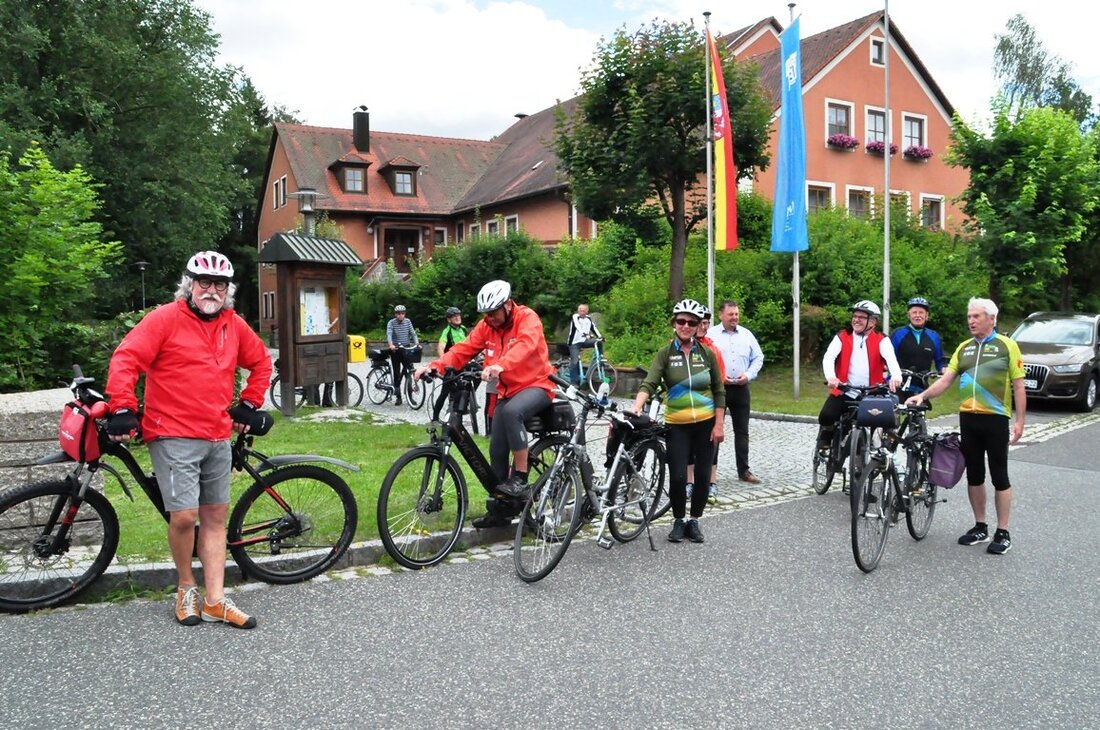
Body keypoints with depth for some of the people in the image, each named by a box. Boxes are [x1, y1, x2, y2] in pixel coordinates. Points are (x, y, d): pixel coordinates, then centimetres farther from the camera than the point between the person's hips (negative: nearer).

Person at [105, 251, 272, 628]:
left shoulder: (234, 325, 9)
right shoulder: (165, 318, -6)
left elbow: (261, 362, 23)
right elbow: (125, 360, -11)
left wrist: (249, 404, 17)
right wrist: (122, 410, -18)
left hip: (219, 438, 6)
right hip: (173, 437, -5)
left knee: (215, 517, 8)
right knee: (184, 516, -10)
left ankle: (216, 600, 16)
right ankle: (187, 587, 16)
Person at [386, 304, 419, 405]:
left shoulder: (408, 321, 4)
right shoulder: (391, 323, -6)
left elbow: (413, 333, -1)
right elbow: (389, 334, -21)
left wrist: (417, 343, -18)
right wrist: (391, 344, -39)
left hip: (406, 348, 2)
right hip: (395, 349, -2)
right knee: (396, 371, 1)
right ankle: (398, 397, 9)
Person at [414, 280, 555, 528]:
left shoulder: (527, 318, -14)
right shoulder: (486, 326, 3)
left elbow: (526, 345, -35)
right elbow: (463, 350, -7)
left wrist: (500, 365, -54)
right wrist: (435, 366, -25)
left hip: (535, 386, -6)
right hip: (507, 391, 6)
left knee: (511, 412, -37)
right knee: (497, 450, 3)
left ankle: (520, 478, -24)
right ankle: (499, 509, 17)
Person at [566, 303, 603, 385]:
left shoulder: (588, 318, 7)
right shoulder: (575, 317, -12)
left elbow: (593, 328, -1)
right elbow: (578, 327, -30)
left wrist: (600, 336, -17)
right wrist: (584, 334, -48)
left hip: (584, 341, 5)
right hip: (575, 342, -5)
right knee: (575, 362, -11)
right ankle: (573, 382, -4)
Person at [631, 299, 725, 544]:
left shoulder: (706, 354, 2)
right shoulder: (665, 354, -2)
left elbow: (719, 392, 5)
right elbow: (649, 383, -13)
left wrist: (719, 425, -1)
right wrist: (637, 407, -31)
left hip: (706, 424, 2)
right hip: (677, 425, -1)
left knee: (702, 475, 5)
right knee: (677, 477, -6)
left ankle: (694, 521, 23)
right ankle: (679, 521, 16)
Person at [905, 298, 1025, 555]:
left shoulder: (1007, 346, -3)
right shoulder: (964, 348, 11)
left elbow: (1018, 386, -4)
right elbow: (946, 379, 6)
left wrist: (1020, 421, -9)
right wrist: (922, 396, -9)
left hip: (995, 419, -5)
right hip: (968, 418, 5)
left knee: (999, 477, 2)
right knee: (974, 475, 11)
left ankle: (1003, 533, 10)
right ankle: (980, 527, 22)